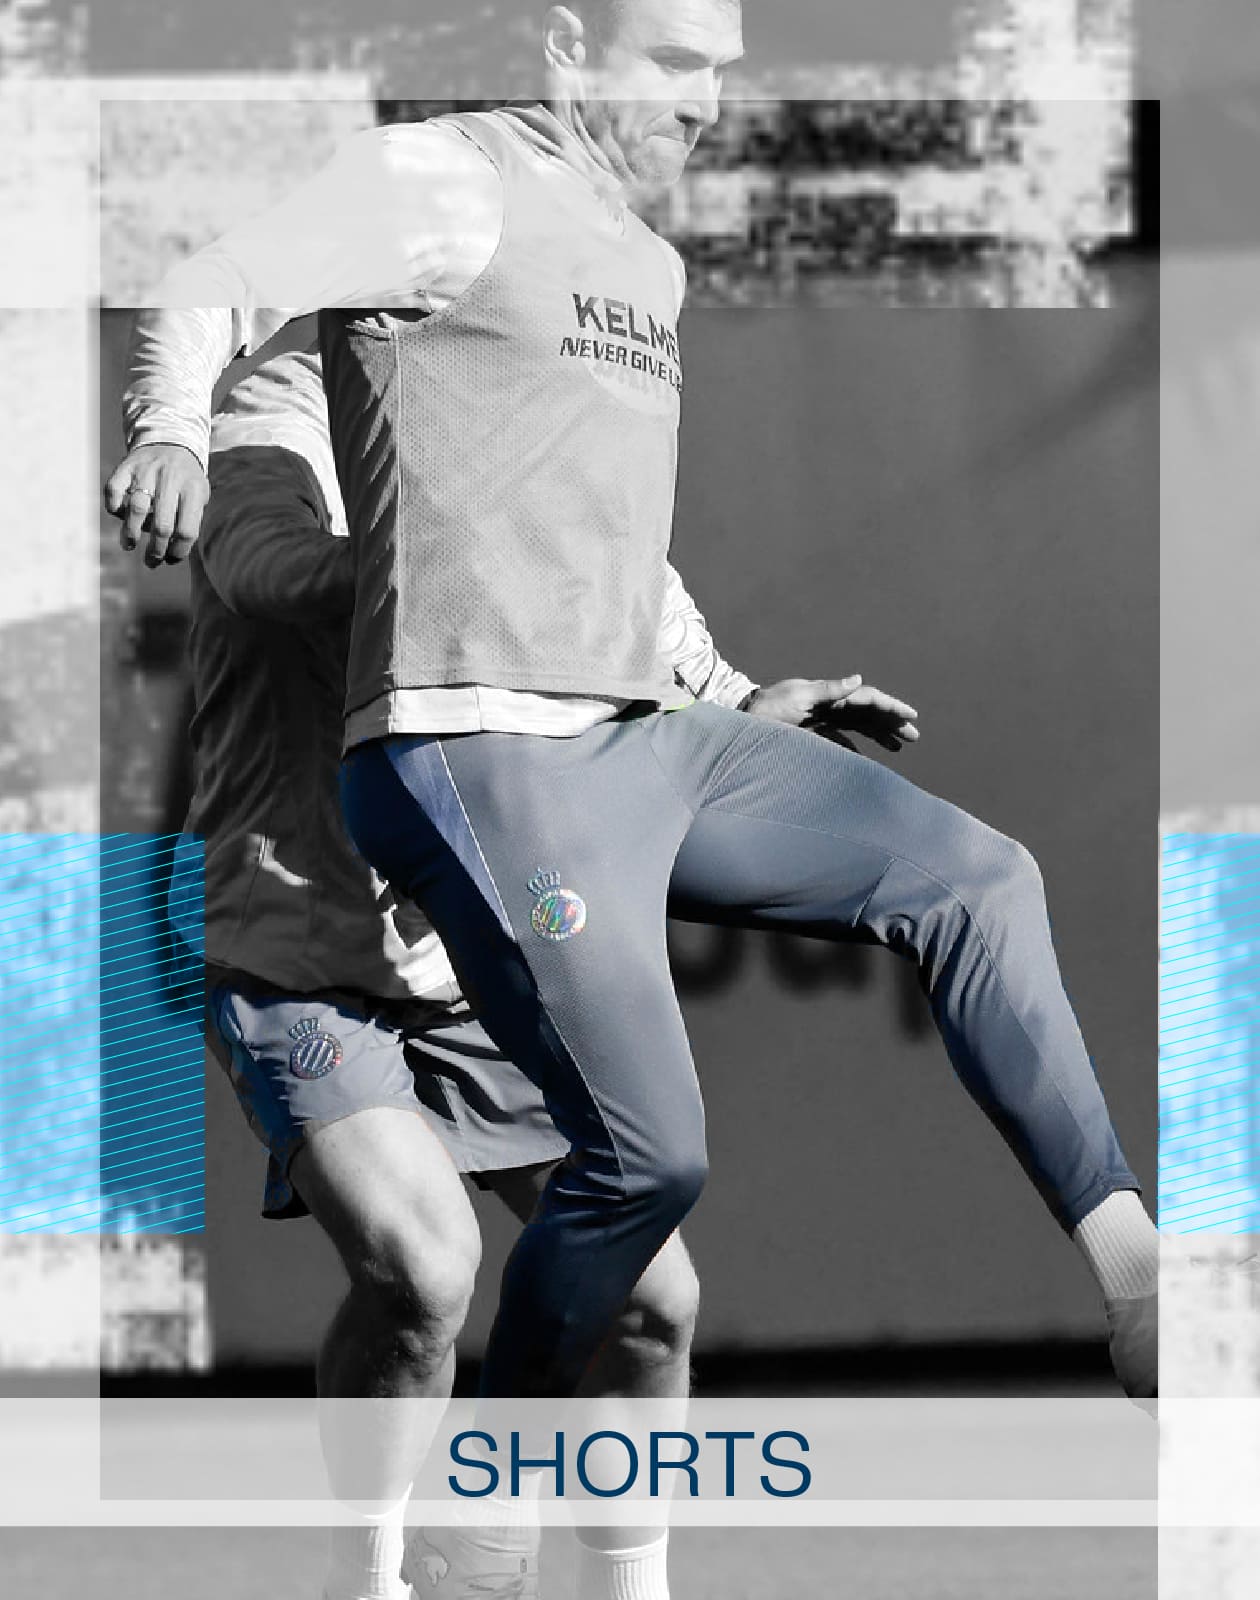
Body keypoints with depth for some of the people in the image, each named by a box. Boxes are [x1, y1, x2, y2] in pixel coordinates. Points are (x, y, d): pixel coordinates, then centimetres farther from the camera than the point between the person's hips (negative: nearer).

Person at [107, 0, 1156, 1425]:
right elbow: (197, 296, -17)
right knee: (649, 1156, -13)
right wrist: (170, 433, -36)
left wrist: (742, 711, 28)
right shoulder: (452, 182, -6)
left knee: (974, 879, 9)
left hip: (640, 741, 9)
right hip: (485, 759, -9)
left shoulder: (650, 271, 21)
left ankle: (1129, 1270, 8)